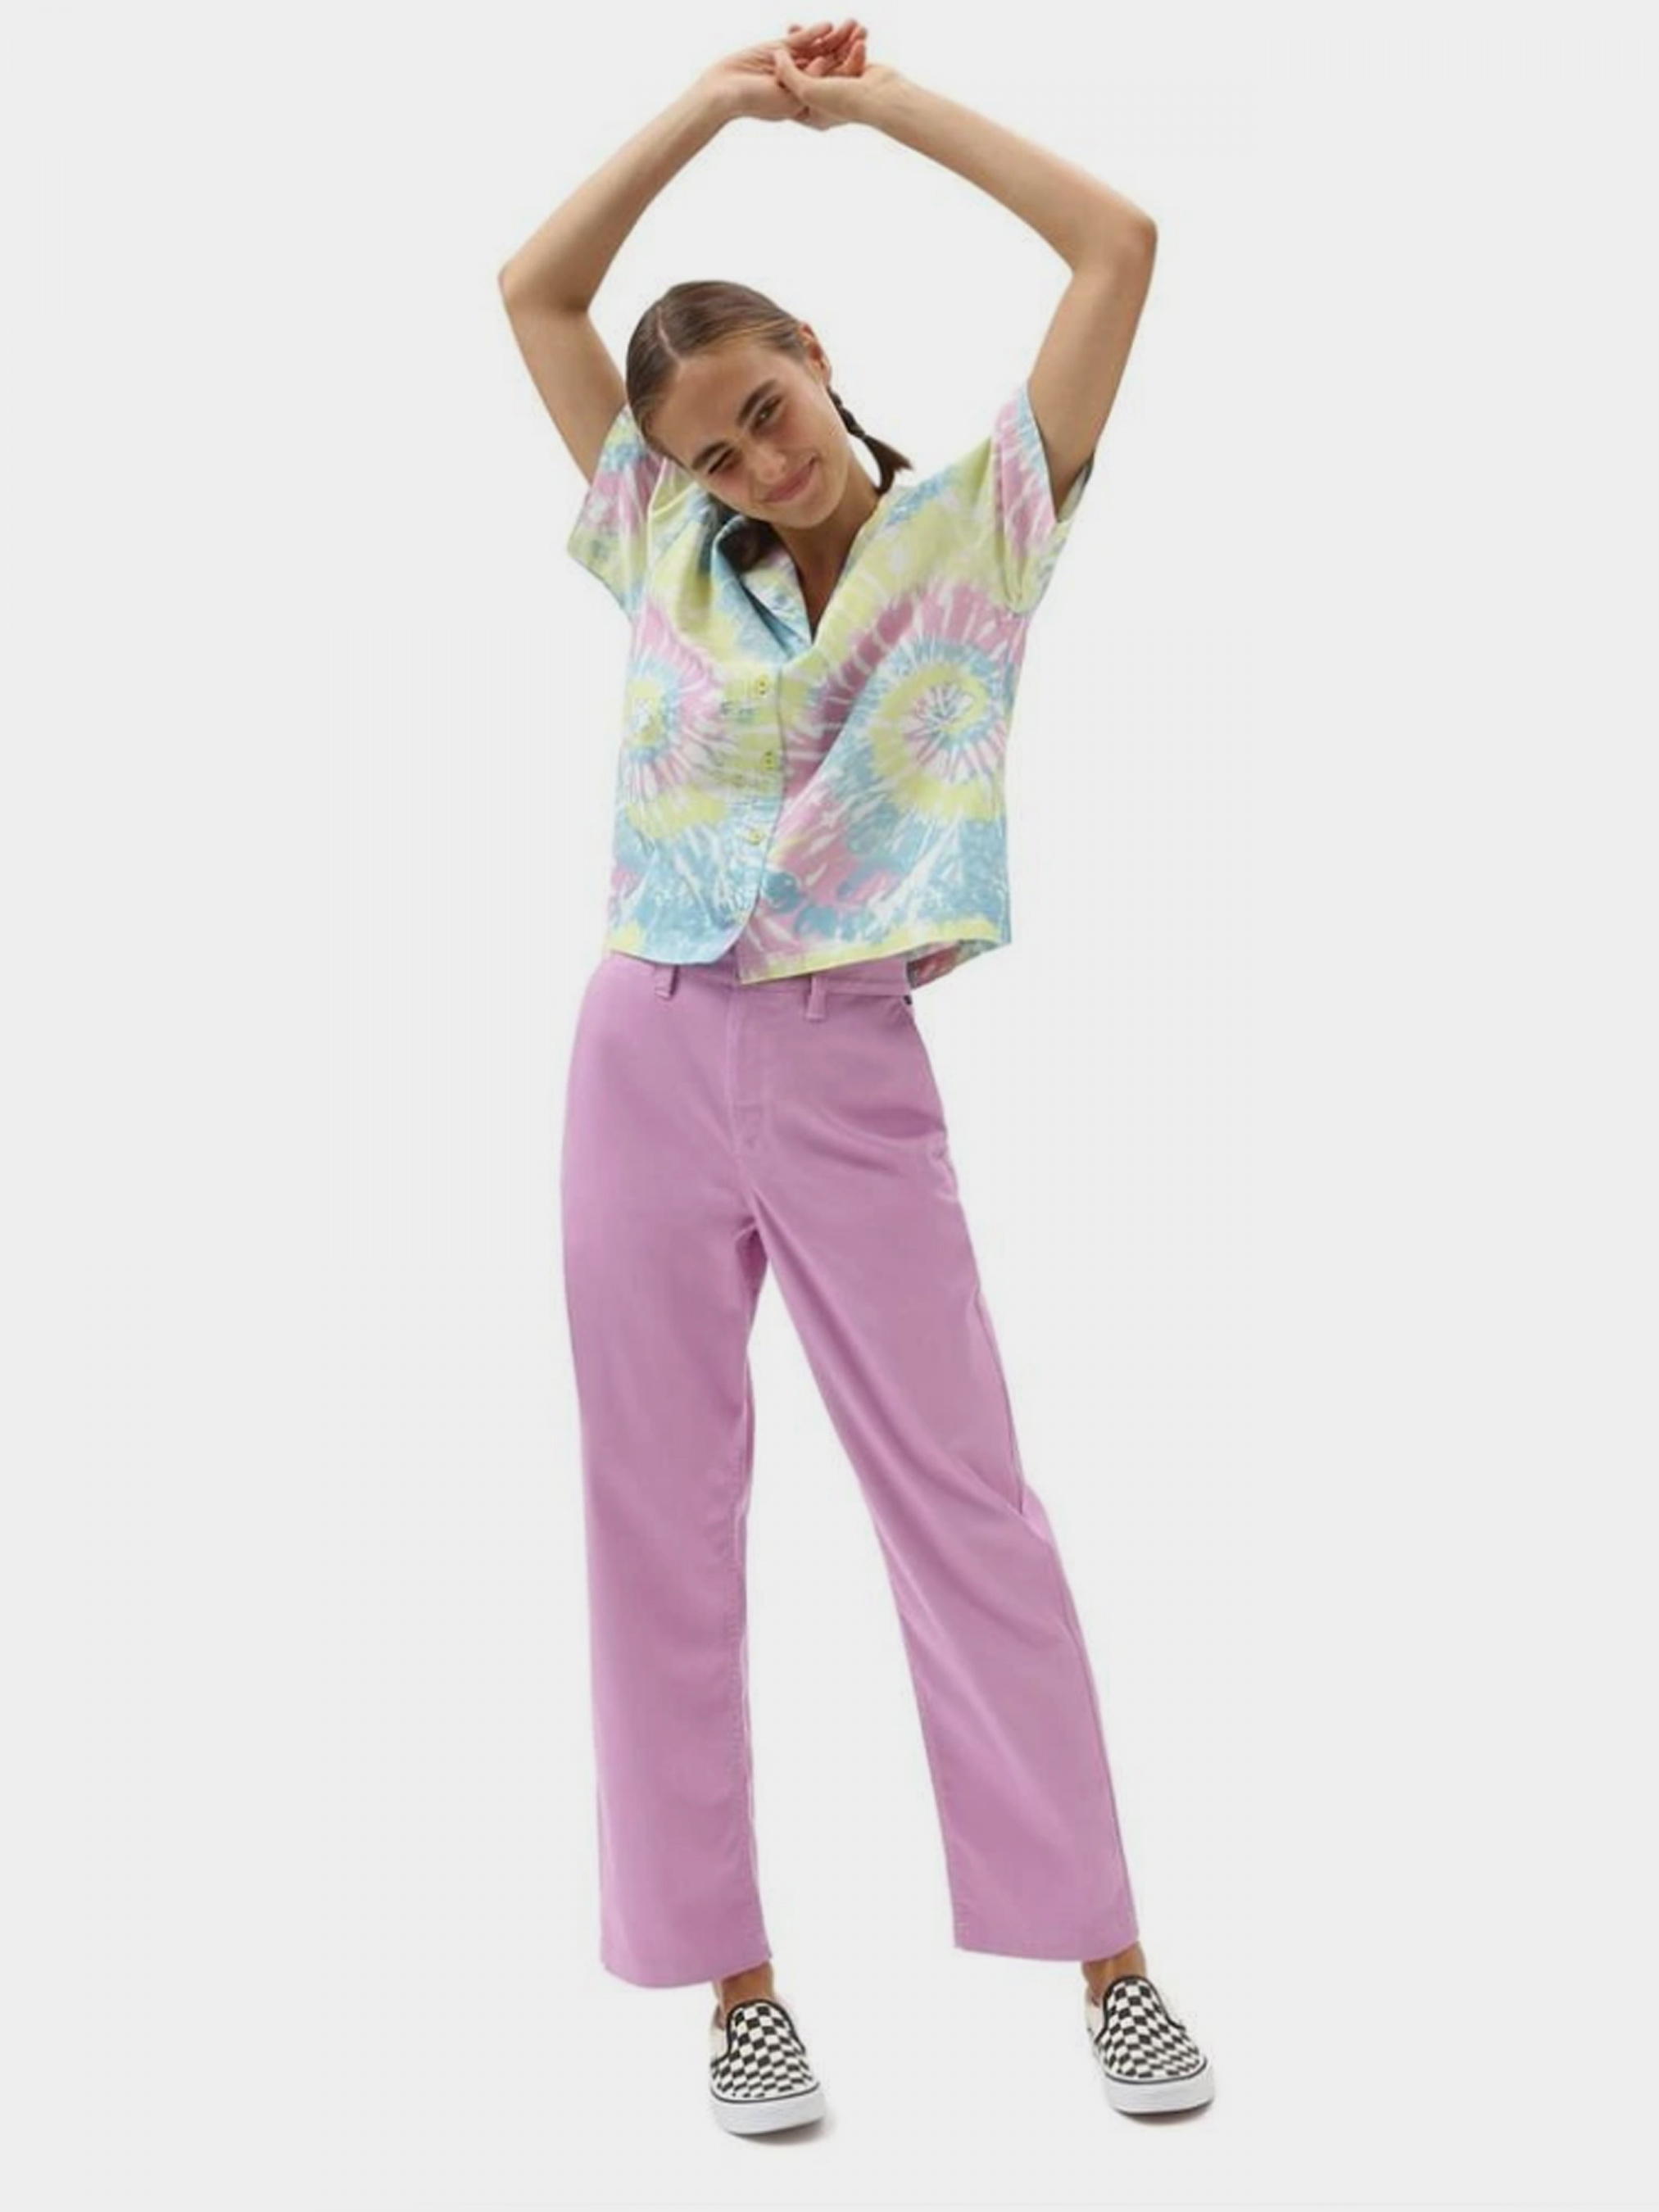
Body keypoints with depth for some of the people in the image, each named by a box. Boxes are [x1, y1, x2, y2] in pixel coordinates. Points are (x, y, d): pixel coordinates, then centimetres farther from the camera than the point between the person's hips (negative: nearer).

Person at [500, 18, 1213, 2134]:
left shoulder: (974, 523, 3)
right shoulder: (666, 551, 10)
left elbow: (1120, 243, -1)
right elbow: (532, 289, 11)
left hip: (853, 1077, -3)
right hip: (650, 1054, 3)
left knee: (966, 1500, 0)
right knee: (665, 1522, 4)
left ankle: (1106, 1961, 11)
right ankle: (731, 1977, 16)